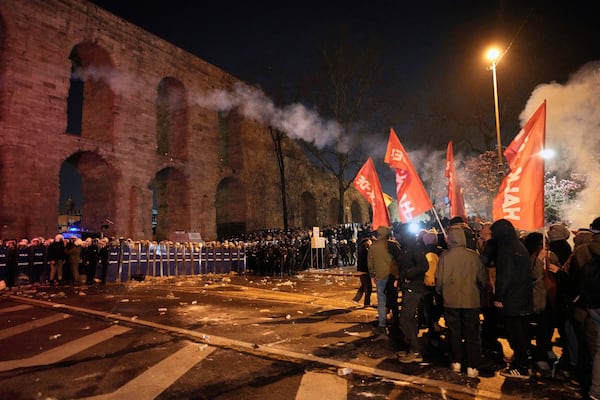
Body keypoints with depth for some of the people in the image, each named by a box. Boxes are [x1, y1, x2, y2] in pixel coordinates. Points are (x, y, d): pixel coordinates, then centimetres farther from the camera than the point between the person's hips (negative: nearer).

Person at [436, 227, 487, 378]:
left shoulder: (445, 256, -12)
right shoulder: (473, 255, -10)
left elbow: (439, 279, -8)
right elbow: (482, 277, -3)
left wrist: (440, 291, 12)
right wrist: (479, 289, 17)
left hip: (451, 300, 0)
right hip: (471, 300, 0)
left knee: (455, 333, 15)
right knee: (472, 334, 12)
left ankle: (456, 362, 25)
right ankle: (472, 367, 16)